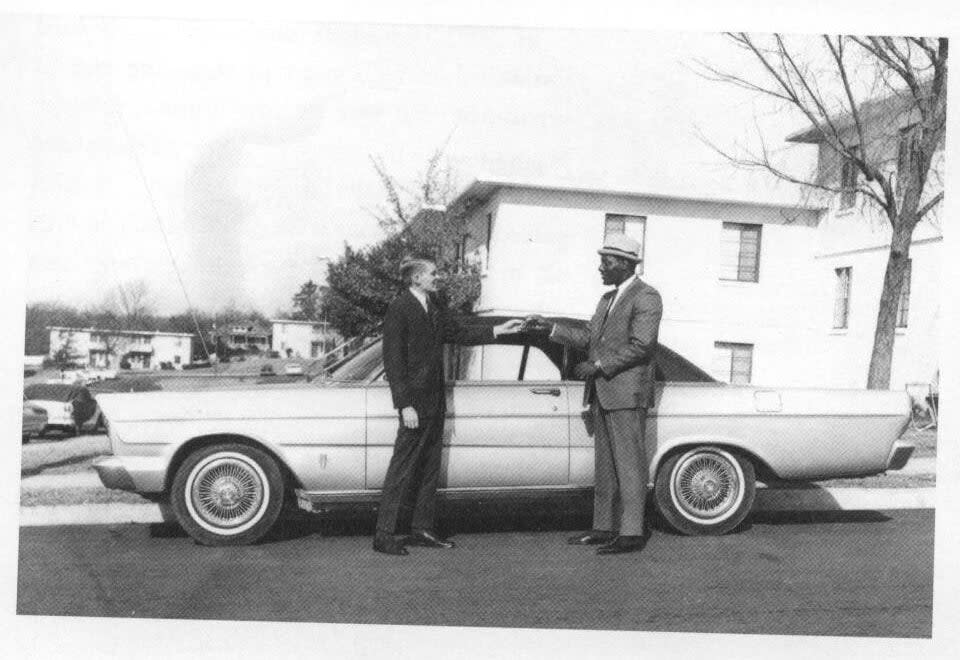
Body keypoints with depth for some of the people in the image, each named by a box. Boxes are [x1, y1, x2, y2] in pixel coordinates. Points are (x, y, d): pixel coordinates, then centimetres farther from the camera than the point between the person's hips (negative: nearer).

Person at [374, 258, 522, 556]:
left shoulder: (433, 309, 14)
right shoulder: (399, 309, -11)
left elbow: (459, 333, 24)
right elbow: (393, 360, -14)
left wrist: (499, 330, 18)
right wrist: (405, 405, -18)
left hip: (435, 400, 8)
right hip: (415, 402, -8)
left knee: (429, 468, 12)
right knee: (402, 468, -5)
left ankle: (421, 529, 20)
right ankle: (385, 534, 1)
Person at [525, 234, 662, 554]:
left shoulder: (646, 297, -8)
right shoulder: (608, 299, 20)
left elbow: (641, 346, -17)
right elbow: (589, 338, 19)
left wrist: (598, 366, -17)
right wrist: (550, 328, 11)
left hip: (627, 394, -9)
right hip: (601, 394, 9)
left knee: (629, 463, -5)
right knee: (605, 464, 12)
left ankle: (631, 533, -1)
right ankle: (604, 527, 19)